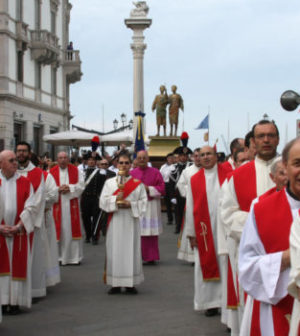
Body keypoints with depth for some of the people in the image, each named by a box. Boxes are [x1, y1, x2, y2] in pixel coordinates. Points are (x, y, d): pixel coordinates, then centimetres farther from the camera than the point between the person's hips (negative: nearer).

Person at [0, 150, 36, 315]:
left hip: (19, 232, 0)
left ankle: (15, 302, 6)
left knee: (18, 266, 1)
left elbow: (31, 207, -1)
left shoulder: (25, 182, 3)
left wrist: (19, 226, -11)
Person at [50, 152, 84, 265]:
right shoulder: (52, 172, 4)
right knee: (60, 230, -2)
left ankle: (75, 256, 7)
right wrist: (58, 189, -15)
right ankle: (59, 256, 5)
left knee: (73, 229, 1)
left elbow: (81, 185, 1)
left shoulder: (75, 170, 5)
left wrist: (70, 188, -13)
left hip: (72, 205, 0)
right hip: (58, 205, 0)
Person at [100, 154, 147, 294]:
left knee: (131, 250, 0)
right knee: (114, 250, 0)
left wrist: (130, 204, -13)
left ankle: (130, 284, 7)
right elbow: (103, 201, 2)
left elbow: (143, 202, 2)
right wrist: (115, 199, -15)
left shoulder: (138, 183, 6)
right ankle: (115, 284, 7)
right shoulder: (109, 182, 8)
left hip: (131, 221, 0)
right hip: (115, 222, 1)